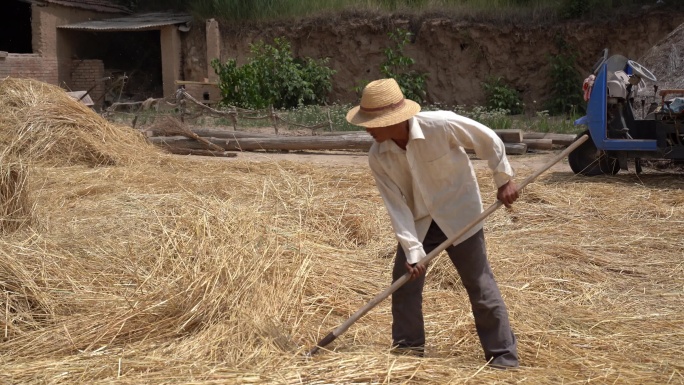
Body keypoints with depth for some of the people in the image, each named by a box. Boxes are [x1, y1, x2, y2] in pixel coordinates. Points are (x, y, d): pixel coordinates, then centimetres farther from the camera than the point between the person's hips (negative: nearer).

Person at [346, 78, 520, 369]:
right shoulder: (378, 157, -16)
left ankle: (504, 359, 9)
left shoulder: (441, 125, -28)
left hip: (458, 216, -4)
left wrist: (503, 179, -7)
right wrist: (412, 249, -21)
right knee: (404, 287, 4)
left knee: (481, 287, 2)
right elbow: (396, 206, -15)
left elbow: (489, 140, -14)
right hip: (417, 224, 4)